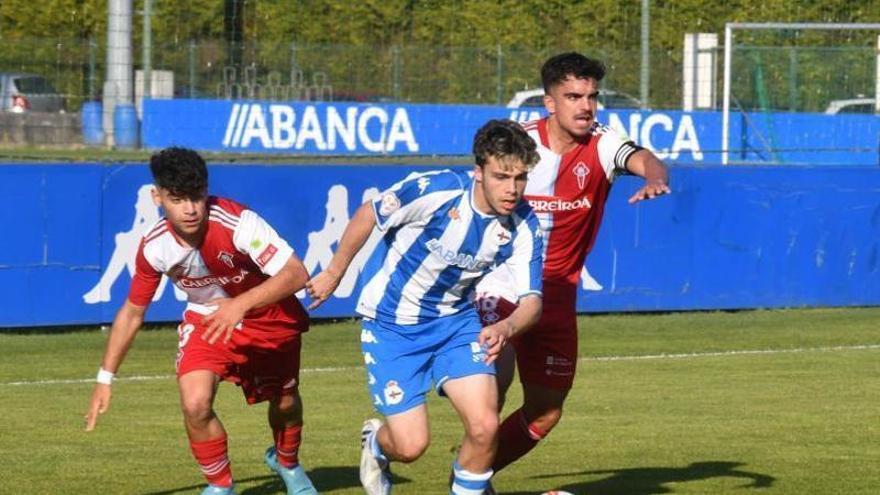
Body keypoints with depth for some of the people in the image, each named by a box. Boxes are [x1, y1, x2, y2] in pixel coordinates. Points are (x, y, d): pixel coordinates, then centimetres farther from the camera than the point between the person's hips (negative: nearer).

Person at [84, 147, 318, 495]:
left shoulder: (237, 222, -34)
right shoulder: (154, 247, -22)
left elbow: (296, 274, -38)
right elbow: (132, 311, -5)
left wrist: (241, 304, -50)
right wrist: (105, 378, -3)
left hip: (270, 316, -1)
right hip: (207, 318, 1)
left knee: (285, 403, 15)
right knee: (195, 404, -21)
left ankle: (287, 462, 51)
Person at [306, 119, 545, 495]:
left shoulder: (523, 226, -15)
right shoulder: (434, 191, -27)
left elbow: (531, 300, -19)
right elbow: (368, 215, -11)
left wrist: (508, 327, -42)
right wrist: (333, 274, 1)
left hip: (455, 320, 3)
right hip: (391, 324, -3)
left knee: (484, 426, -17)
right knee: (411, 445, -8)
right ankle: (375, 444, 30)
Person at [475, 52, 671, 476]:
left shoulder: (601, 145, -8)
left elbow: (642, 159, -31)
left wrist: (655, 179, -55)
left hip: (556, 293, 3)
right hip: (501, 281, -3)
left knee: (546, 413, 8)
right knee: (496, 375, -27)